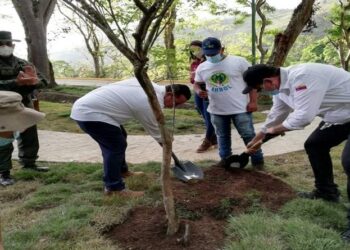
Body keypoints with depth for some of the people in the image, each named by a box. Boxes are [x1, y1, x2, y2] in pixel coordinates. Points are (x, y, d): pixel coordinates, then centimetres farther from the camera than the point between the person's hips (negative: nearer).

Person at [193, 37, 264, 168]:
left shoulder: (238, 61, -9)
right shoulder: (202, 67, 3)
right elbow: (196, 83, 15)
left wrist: (253, 101, -11)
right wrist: (199, 91, -10)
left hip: (240, 108, -4)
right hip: (216, 110, 4)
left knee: (248, 135, 3)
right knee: (222, 136, 16)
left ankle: (258, 160, 16)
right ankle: (225, 158, 33)